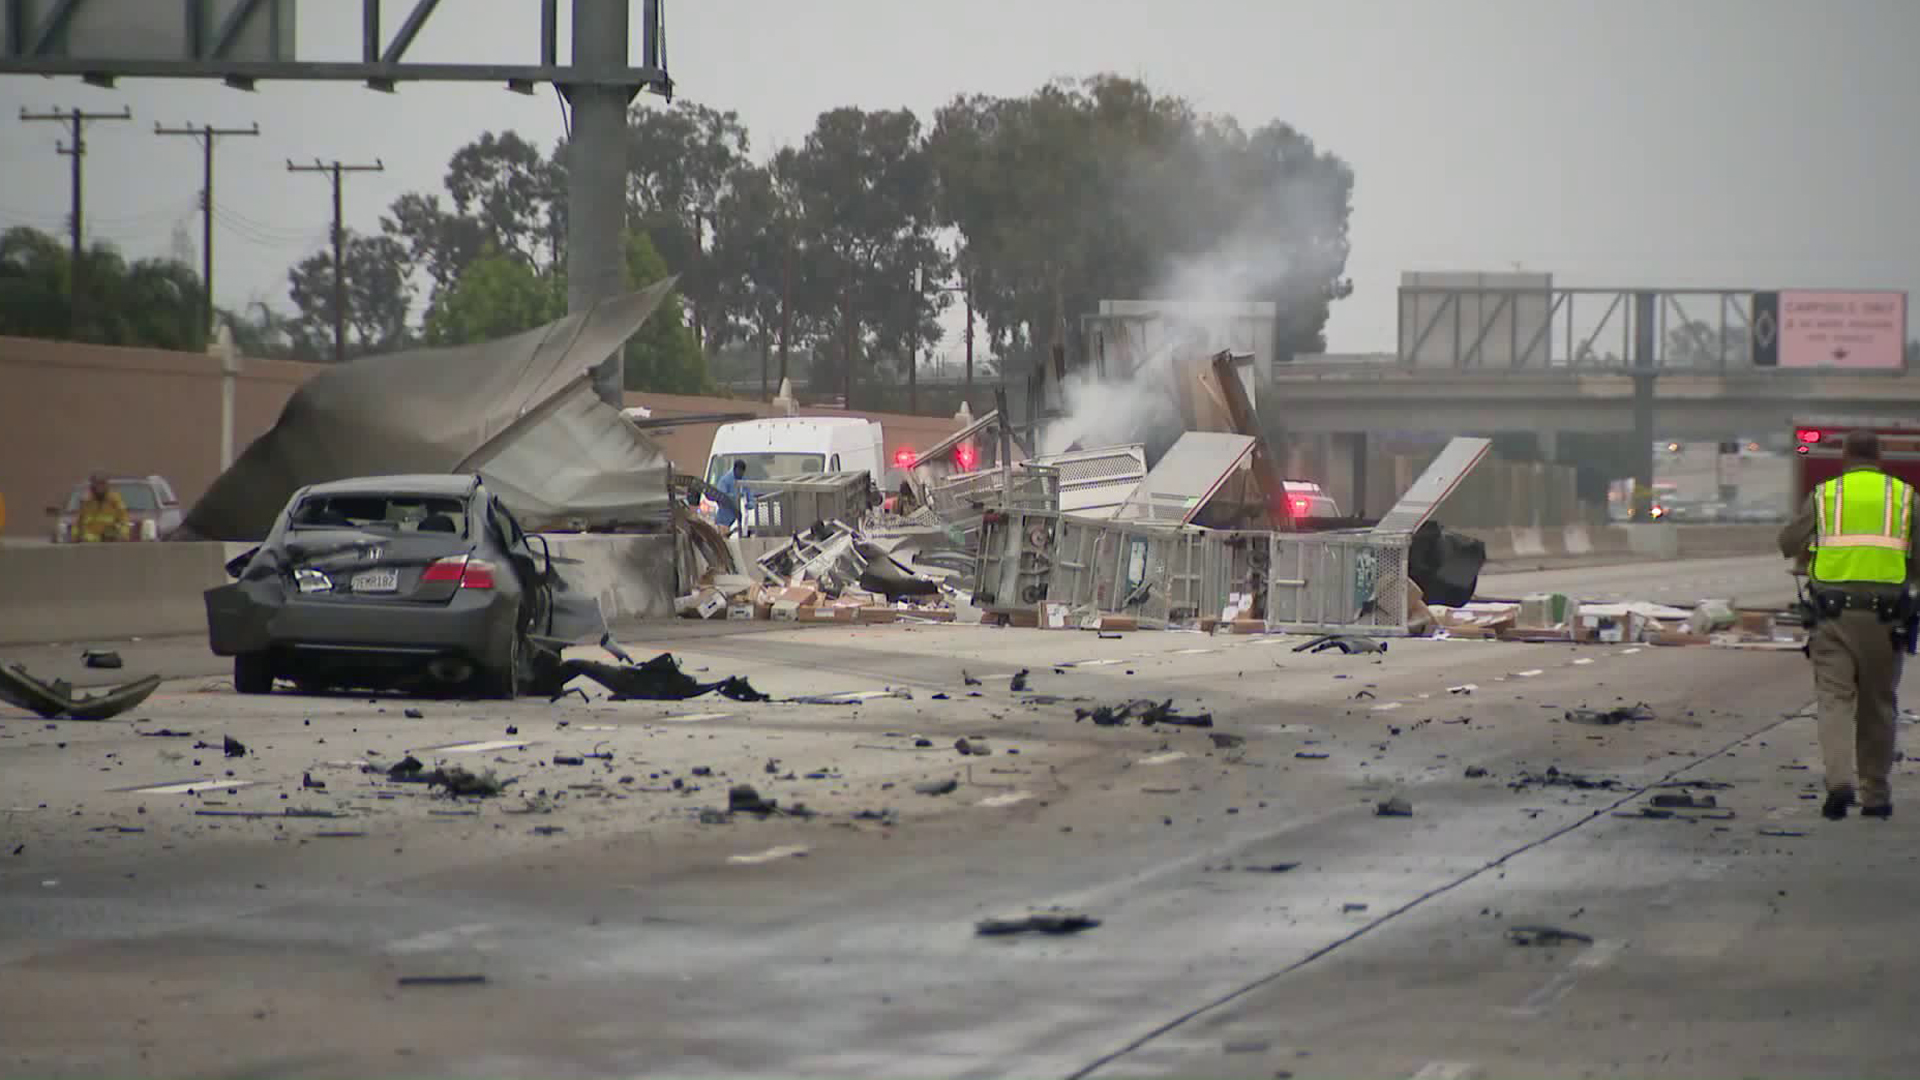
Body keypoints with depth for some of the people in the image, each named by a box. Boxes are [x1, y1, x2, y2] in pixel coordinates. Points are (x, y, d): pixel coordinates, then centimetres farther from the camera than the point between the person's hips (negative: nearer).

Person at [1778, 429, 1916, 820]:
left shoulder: (1824, 495, 3)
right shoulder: (1903, 496, 5)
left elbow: (1788, 544, 7)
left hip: (1834, 614, -1)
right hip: (1885, 615, 1)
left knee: (1834, 699, -1)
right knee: (1877, 706, 10)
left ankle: (1839, 779, -21)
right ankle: (1876, 794, 13)